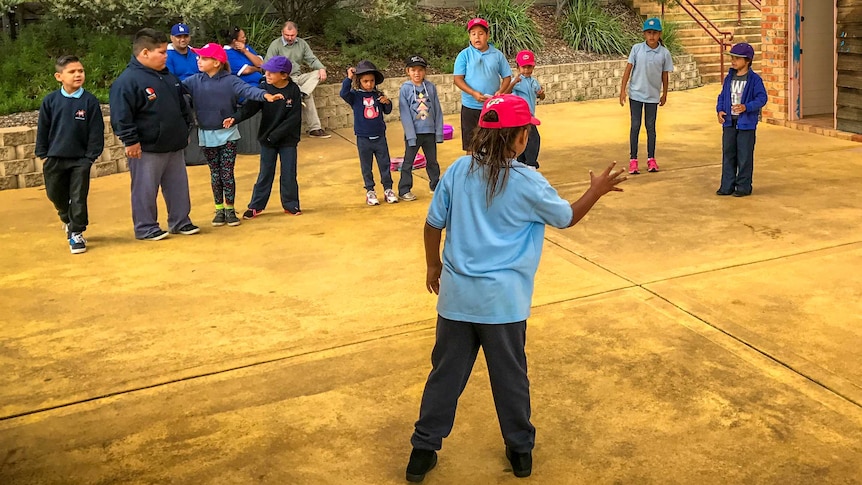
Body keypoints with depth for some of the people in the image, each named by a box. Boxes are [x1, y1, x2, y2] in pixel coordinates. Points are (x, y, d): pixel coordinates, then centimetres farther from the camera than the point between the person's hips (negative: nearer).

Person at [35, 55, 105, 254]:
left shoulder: (90, 101, -8)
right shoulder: (50, 101, -2)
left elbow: (96, 131, -6)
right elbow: (42, 129, 5)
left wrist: (90, 156, -9)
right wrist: (42, 154, 4)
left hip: (80, 159, -3)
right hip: (54, 159, 3)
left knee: (78, 198, 2)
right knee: (56, 194, 16)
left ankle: (76, 233, 14)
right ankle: (67, 219, 43)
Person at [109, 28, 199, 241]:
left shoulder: (168, 77, 11)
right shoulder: (127, 81, -16)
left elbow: (182, 105, 21)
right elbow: (121, 115, -19)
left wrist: (185, 129, 20)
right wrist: (130, 141, -20)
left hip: (174, 146, 8)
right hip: (146, 149, -8)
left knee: (178, 186, 14)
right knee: (145, 190, 3)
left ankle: (180, 221, 27)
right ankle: (145, 227, 14)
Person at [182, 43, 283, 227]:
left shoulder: (230, 80, -10)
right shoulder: (195, 81, 0)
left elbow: (247, 89, -23)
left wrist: (266, 95, -40)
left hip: (228, 134, -2)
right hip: (206, 135, 3)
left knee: (227, 173, 2)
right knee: (215, 174, 10)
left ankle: (230, 209, 13)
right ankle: (219, 210, 19)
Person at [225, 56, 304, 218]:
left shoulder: (293, 90, -12)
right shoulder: (264, 88, -6)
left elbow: (294, 118, -14)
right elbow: (250, 107, -13)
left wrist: (274, 136, -16)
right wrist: (235, 118, -32)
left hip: (288, 139, -2)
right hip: (267, 139, 2)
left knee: (289, 174, 6)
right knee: (265, 174, 8)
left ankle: (290, 204, 21)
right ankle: (256, 206, 16)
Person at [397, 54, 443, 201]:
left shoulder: (431, 87, 0)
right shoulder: (405, 89, -7)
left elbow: (437, 111, 3)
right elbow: (405, 114, -9)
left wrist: (439, 131, 0)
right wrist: (411, 136, -13)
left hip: (430, 132, 3)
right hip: (413, 133, -3)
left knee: (432, 161, 16)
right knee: (408, 162, 5)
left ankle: (435, 185, 30)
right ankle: (404, 190, 12)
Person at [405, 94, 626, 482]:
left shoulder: (458, 170, -3)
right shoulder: (528, 182, -12)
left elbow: (433, 224, 3)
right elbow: (567, 218, 4)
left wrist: (433, 266, 19)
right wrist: (597, 191, 20)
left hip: (456, 294, 3)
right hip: (503, 301, -3)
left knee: (445, 374, 14)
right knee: (510, 377, 14)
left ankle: (423, 451, 22)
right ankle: (520, 450, 31)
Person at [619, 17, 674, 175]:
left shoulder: (664, 53, -6)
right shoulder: (637, 49, -8)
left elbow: (665, 75, 4)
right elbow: (628, 69, -4)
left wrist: (664, 94, 12)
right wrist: (622, 90, -6)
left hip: (653, 96, 1)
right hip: (636, 94, -1)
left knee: (651, 127, 10)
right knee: (635, 126, 3)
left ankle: (651, 159, 20)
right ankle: (633, 160, 10)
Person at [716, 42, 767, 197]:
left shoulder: (754, 79, -8)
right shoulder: (729, 78, 9)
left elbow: (762, 98, -10)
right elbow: (722, 96, 14)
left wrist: (746, 107, -25)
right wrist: (720, 110, -3)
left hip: (746, 123, -5)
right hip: (729, 122, 5)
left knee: (744, 156, 1)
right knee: (728, 154, 9)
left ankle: (744, 186, 10)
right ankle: (727, 186, 16)